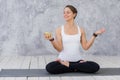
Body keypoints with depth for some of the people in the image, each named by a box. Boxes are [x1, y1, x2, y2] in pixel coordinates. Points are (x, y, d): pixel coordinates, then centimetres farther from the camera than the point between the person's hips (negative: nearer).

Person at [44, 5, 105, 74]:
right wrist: (51, 39, -24)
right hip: (63, 60, -2)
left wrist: (95, 35, -1)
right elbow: (59, 49, -9)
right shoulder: (59, 30, -1)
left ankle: (68, 66, -7)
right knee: (49, 68, -31)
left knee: (95, 67, -23)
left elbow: (85, 47, 2)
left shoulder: (80, 30, 5)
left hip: (77, 61, 2)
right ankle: (74, 68, -9)